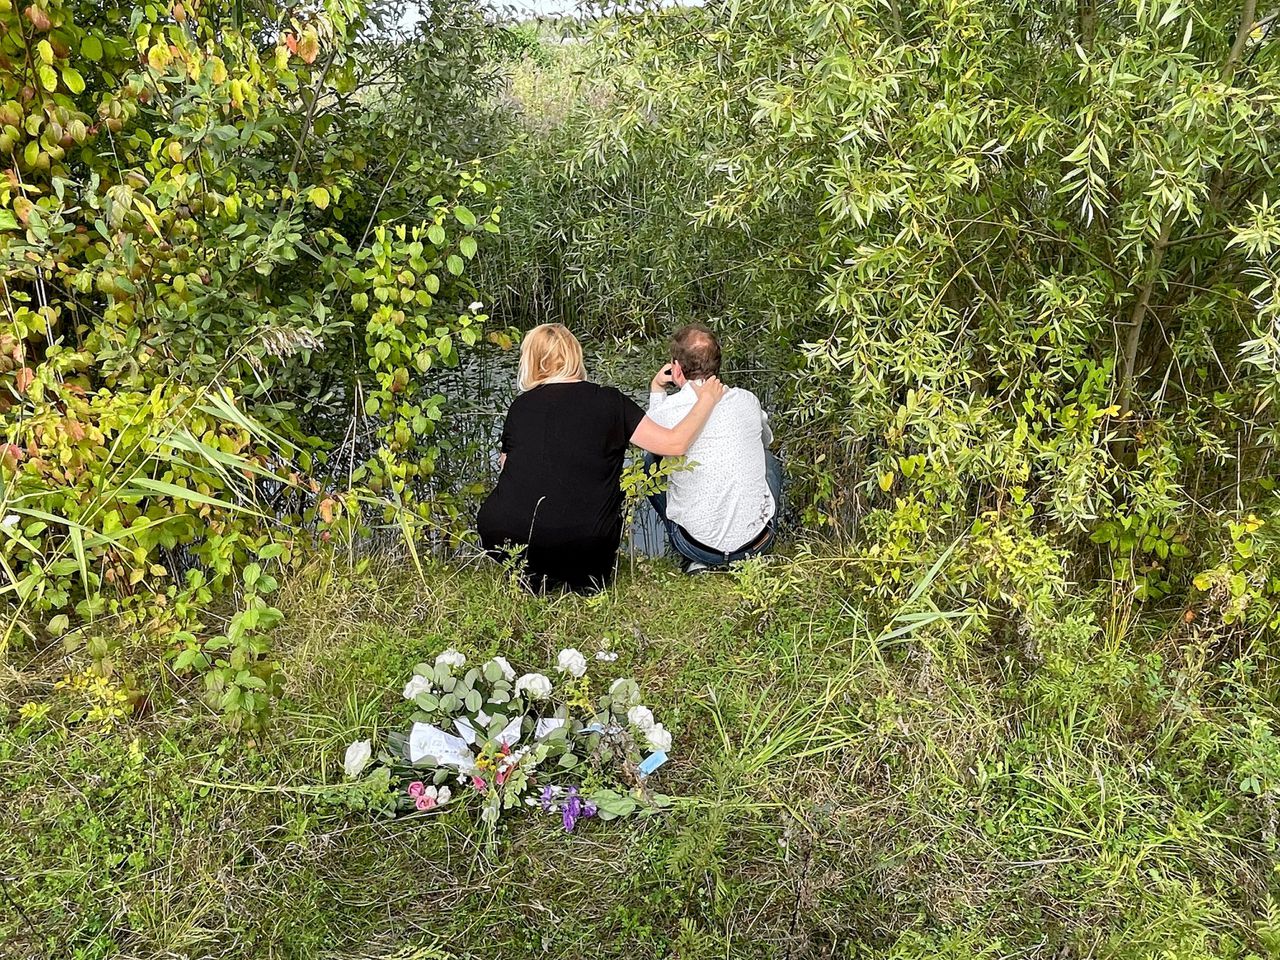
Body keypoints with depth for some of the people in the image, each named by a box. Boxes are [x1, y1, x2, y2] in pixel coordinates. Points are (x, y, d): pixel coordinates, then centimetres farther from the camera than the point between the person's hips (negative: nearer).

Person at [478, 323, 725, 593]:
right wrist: (706, 399, 12)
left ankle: (531, 574, 13)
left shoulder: (520, 406, 7)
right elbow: (674, 443, -4)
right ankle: (584, 578, 8)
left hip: (504, 540, 2)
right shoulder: (607, 401, -2)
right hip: (580, 547, -2)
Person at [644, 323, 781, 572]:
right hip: (758, 540, 2)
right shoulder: (747, 400, -3)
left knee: (651, 461, 21)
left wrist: (656, 391, 20)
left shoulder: (666, 411, -12)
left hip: (699, 548, -2)